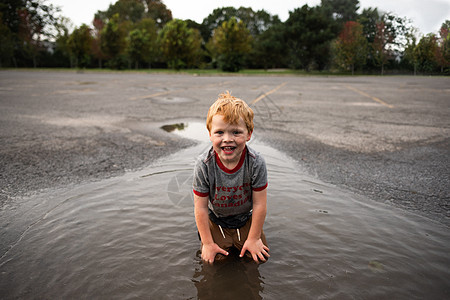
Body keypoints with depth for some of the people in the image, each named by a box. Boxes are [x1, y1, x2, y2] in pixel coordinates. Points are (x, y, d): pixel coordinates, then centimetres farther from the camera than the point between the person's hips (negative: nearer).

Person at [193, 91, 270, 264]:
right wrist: (208, 243, -12)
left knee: (260, 257, -1)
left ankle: (239, 241, 29)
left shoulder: (256, 163, -28)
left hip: (245, 217, 1)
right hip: (216, 219, 0)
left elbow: (259, 205, -17)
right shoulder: (204, 165, -28)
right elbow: (201, 207, -18)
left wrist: (253, 239, -10)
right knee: (215, 258, -7)